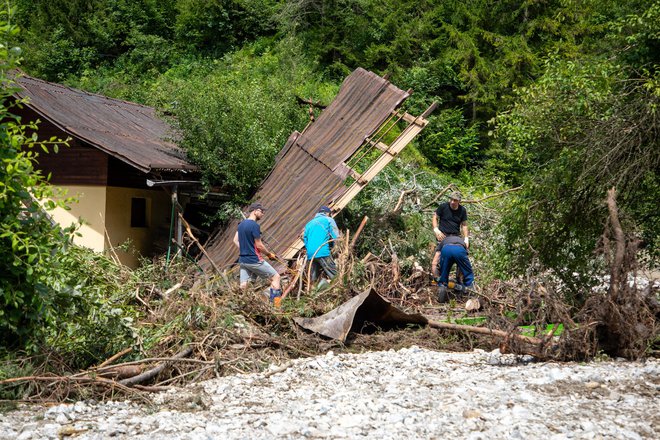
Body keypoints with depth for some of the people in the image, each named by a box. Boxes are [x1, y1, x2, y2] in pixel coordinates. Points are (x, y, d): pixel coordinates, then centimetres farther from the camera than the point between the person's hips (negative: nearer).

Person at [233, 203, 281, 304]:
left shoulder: (241, 224, 11)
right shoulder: (255, 225, -15)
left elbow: (235, 240, 18)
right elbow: (259, 245, -13)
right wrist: (269, 254, 0)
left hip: (243, 260, 8)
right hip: (254, 260, -8)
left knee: (243, 286, 8)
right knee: (275, 277, 1)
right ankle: (275, 305, -6)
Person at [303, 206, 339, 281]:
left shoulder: (309, 223, 27)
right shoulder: (328, 220, 11)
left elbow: (305, 239, 22)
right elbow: (335, 236, 3)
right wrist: (331, 246, 18)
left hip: (310, 254, 6)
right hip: (323, 252, -6)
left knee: (314, 278, 9)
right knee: (334, 276, -8)